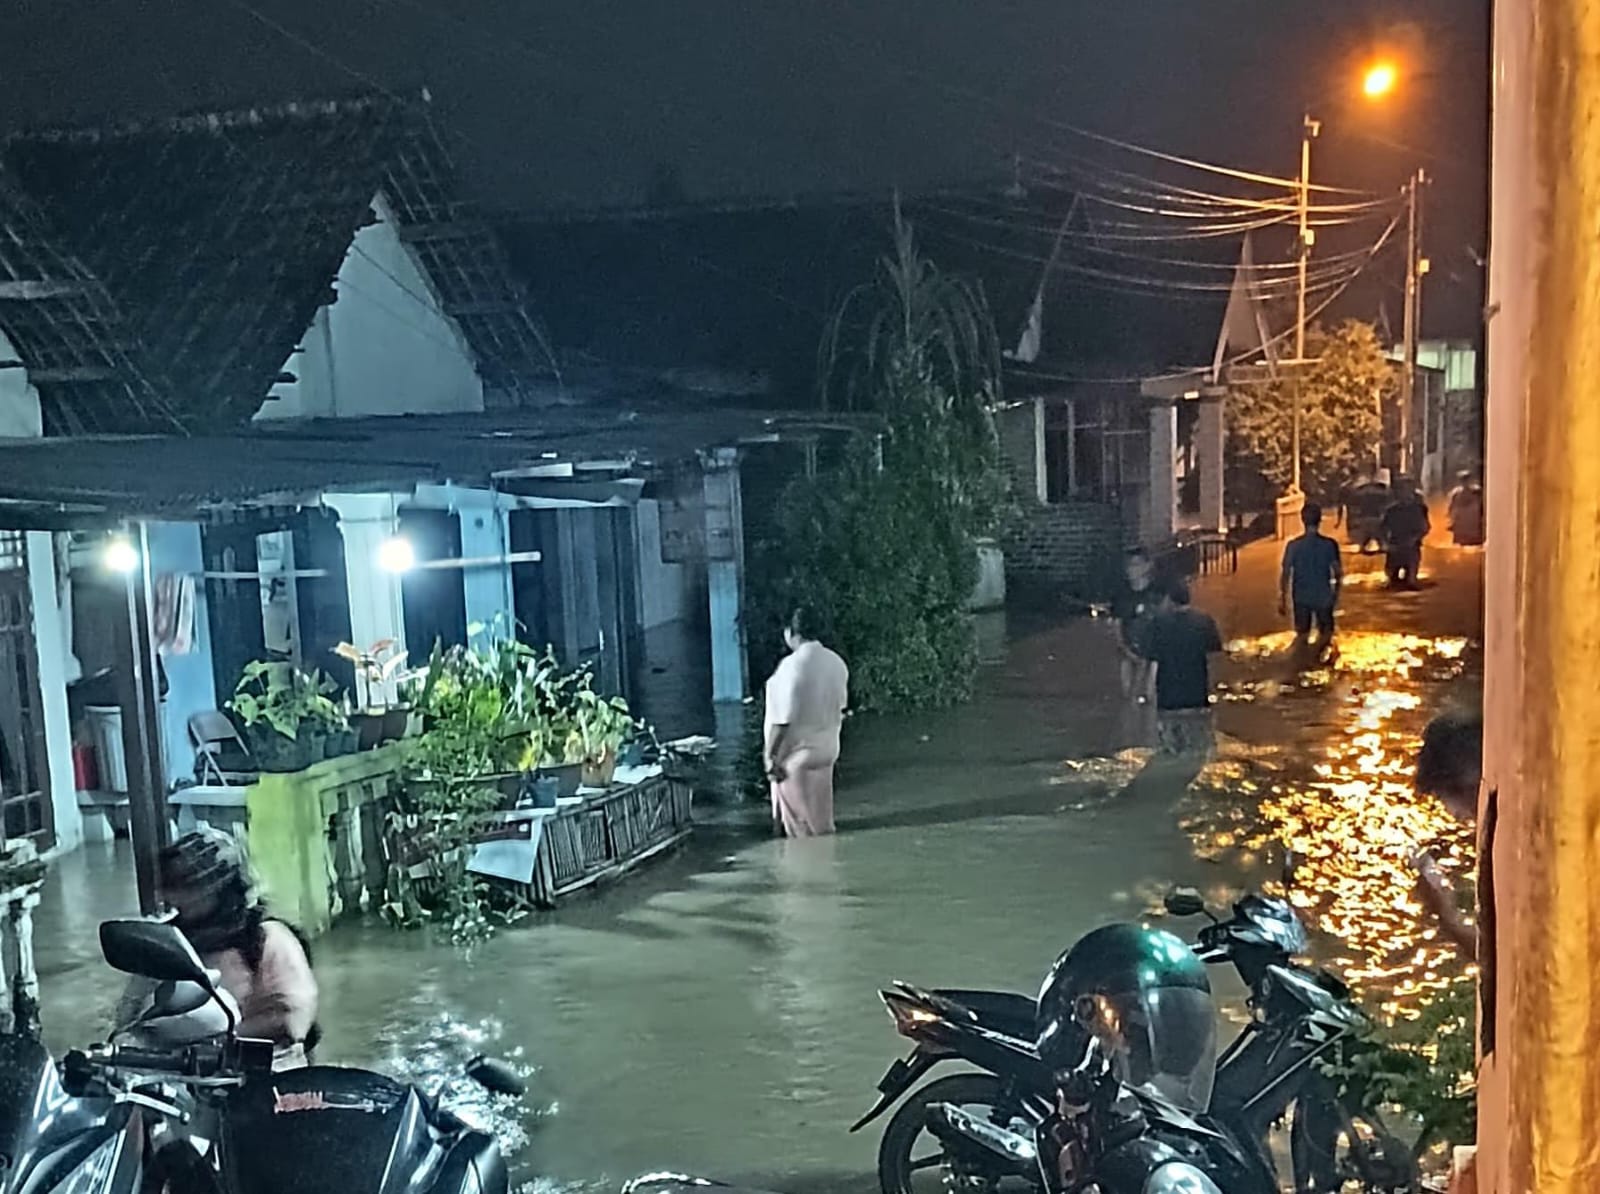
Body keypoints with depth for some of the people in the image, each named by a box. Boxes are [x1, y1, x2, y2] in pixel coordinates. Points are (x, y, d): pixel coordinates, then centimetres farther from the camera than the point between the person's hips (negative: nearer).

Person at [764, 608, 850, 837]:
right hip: (827, 749, 7)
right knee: (820, 816, 18)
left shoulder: (792, 665, -22)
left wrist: (770, 754, -14)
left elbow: (782, 718, -22)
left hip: (797, 753, -7)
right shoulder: (836, 662, 2)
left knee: (800, 822, 4)